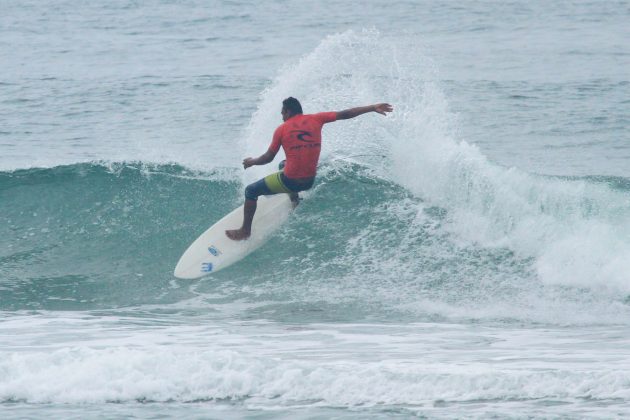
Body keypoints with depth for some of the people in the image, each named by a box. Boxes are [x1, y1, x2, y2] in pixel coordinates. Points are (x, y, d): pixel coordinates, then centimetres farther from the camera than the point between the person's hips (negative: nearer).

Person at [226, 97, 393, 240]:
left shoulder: (282, 130, -6)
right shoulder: (315, 120, 1)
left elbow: (268, 158, -1)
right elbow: (344, 114, 1)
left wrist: (251, 162, 19)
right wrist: (372, 108, 6)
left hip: (290, 181, -5)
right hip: (309, 181, 5)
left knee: (251, 191, 14)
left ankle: (245, 230, 15)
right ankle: (294, 198, 49)